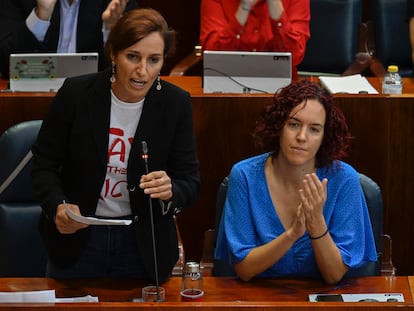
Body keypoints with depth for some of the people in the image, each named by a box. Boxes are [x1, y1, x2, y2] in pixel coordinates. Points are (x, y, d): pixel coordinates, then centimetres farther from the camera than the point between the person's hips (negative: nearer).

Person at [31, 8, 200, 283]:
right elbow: (44, 163, -4)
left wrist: (170, 191, -29)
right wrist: (58, 206, -23)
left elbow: (190, 181, -6)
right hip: (76, 239, 0)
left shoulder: (176, 104, -10)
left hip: (144, 245, 0)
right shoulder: (75, 93, -13)